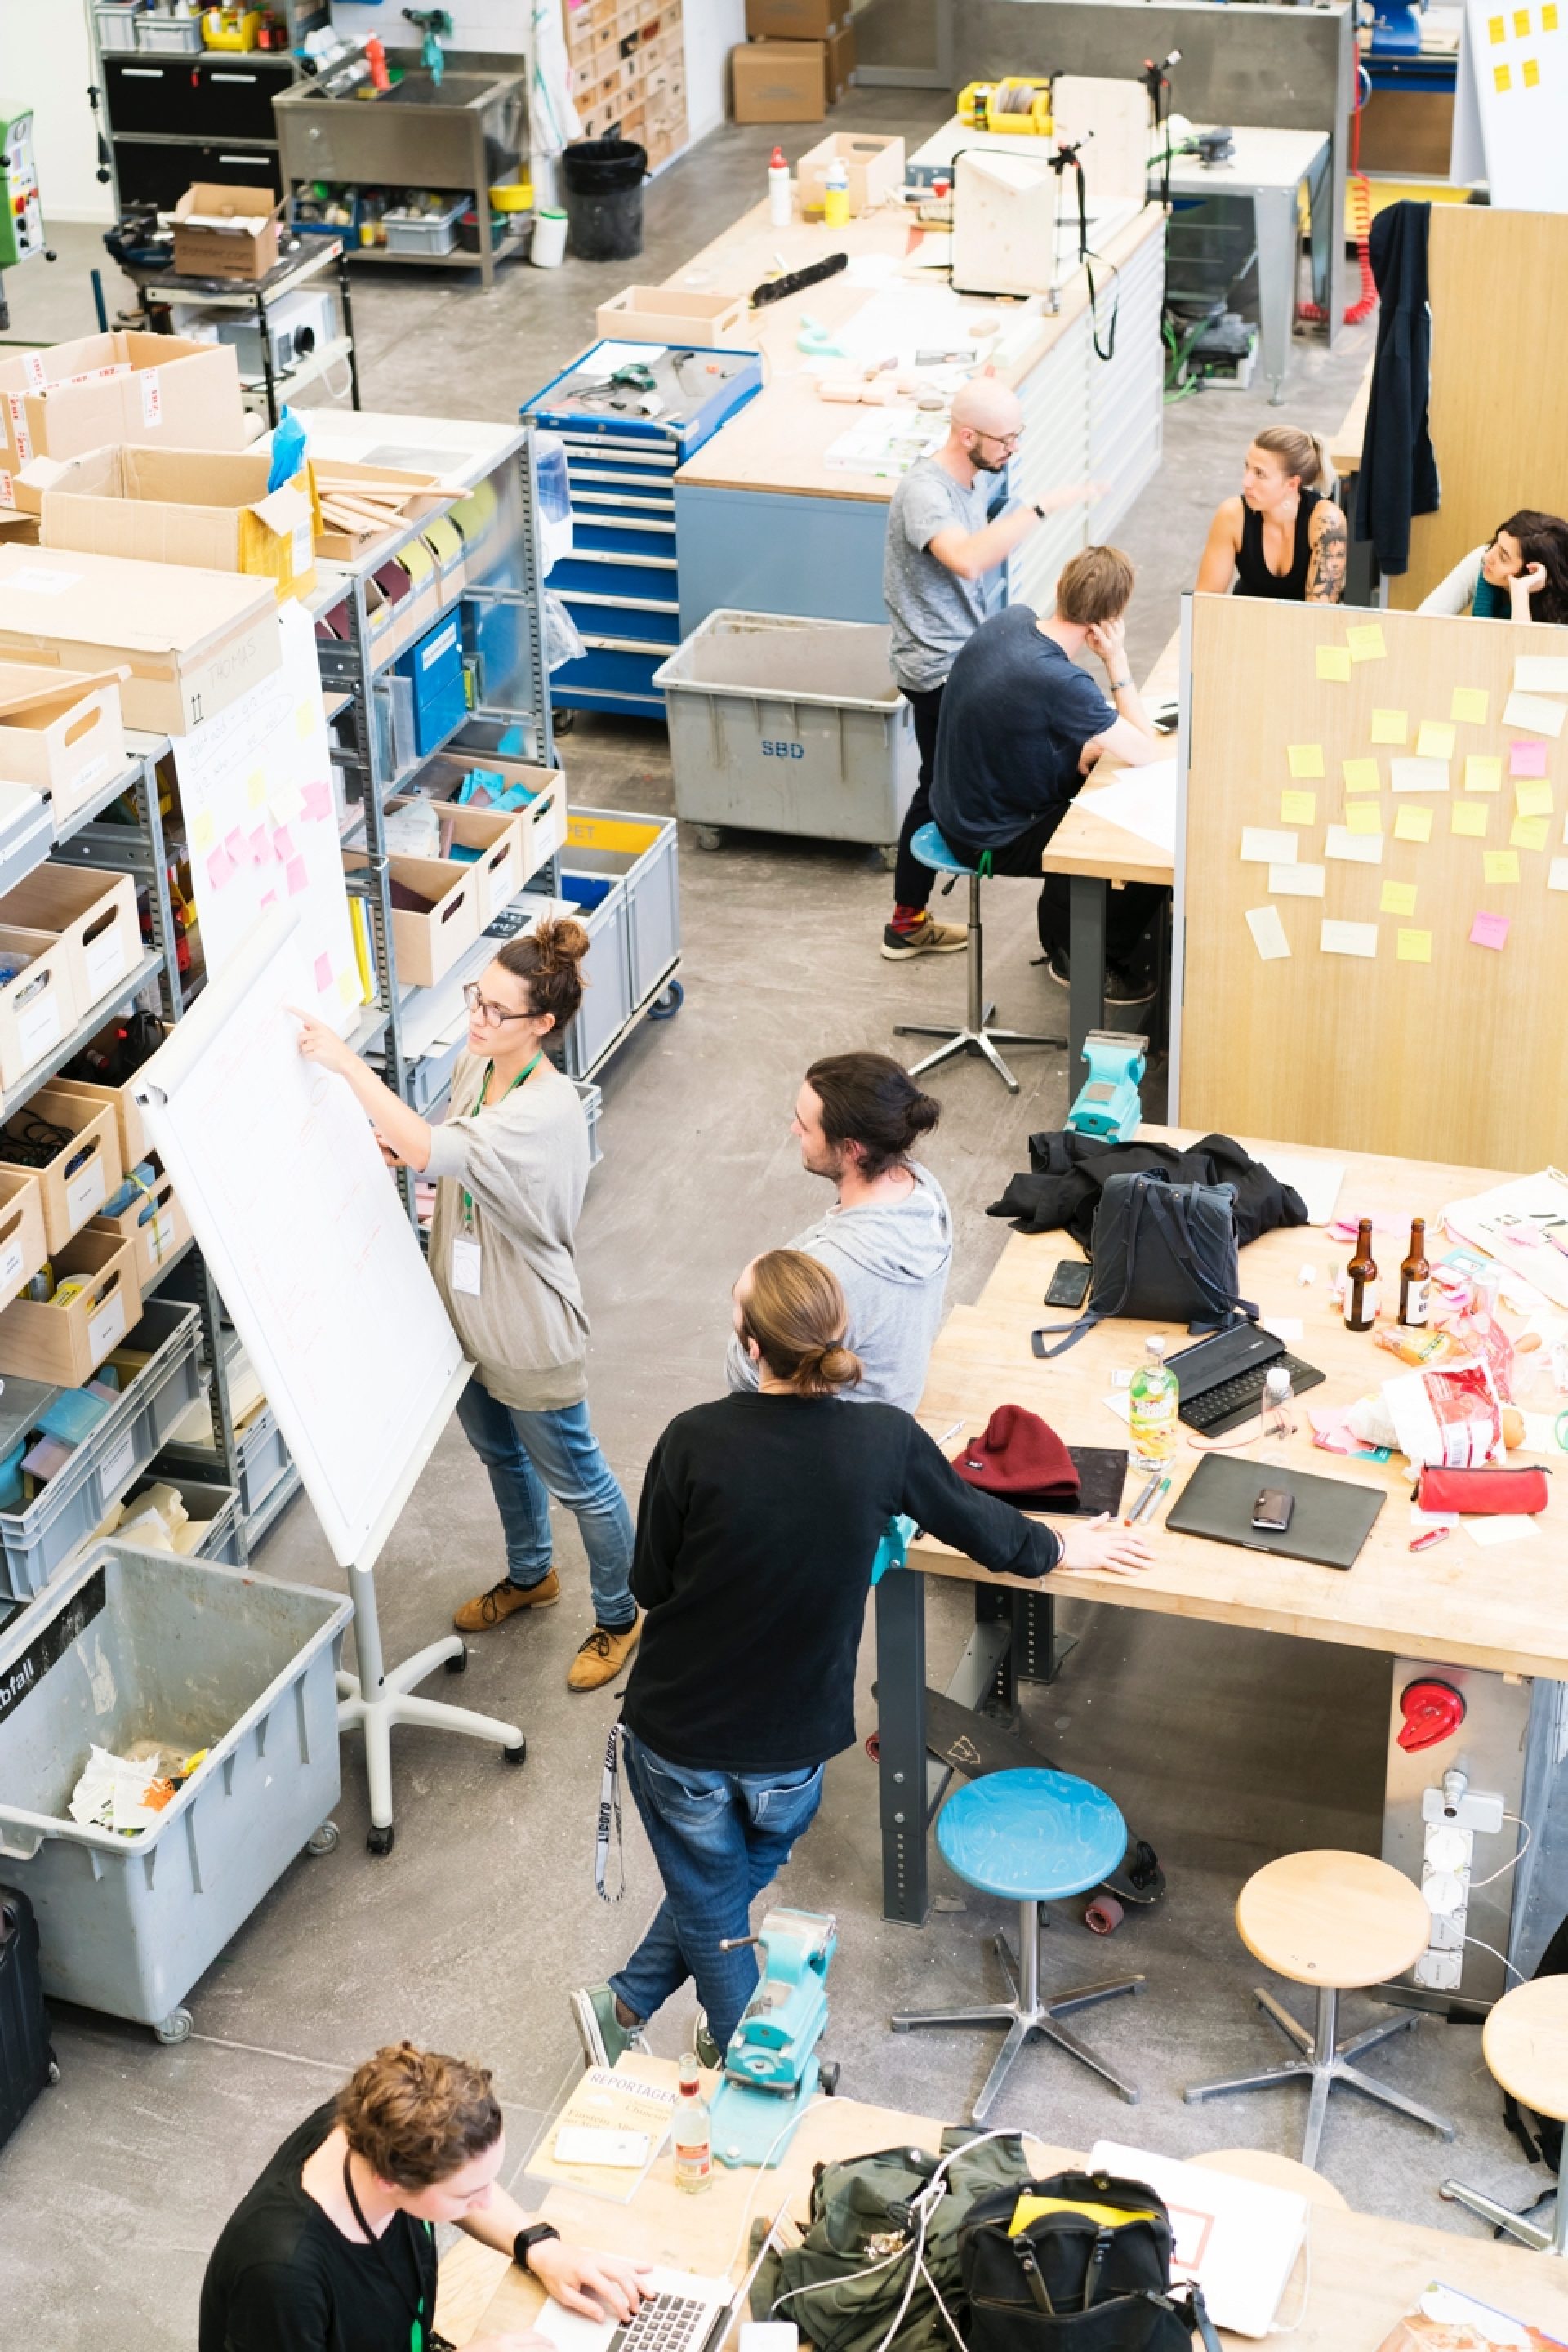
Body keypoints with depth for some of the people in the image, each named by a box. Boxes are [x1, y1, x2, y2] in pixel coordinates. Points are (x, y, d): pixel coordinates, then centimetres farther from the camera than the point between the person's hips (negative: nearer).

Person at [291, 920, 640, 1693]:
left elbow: (431, 1151, -46)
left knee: (575, 1481, 12)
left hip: (529, 1335, -8)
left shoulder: (547, 1110, -34)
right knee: (500, 1455, 29)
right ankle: (530, 1576, 54)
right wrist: (398, 1147, -8)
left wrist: (345, 1060, -44)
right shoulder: (473, 1065, -6)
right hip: (467, 1310, 8)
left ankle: (618, 1617, 34)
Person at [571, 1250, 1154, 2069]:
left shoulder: (694, 1441, -23)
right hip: (794, 1742, 2)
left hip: (679, 1727, -2)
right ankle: (628, 2002, 42)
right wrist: (1058, 1548, 23)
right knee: (733, 1879, 31)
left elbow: (650, 1585, -10)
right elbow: (979, 1525, 2)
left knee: (713, 1916, 22)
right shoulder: (884, 1440, -17)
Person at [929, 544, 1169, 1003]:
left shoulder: (1011, 619, -9)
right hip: (993, 840, -8)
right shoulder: (1058, 682, -34)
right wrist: (1117, 661, -20)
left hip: (958, 806, 9)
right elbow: (1149, 754, -23)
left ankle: (1062, 929, 37)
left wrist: (1082, 747, 2)